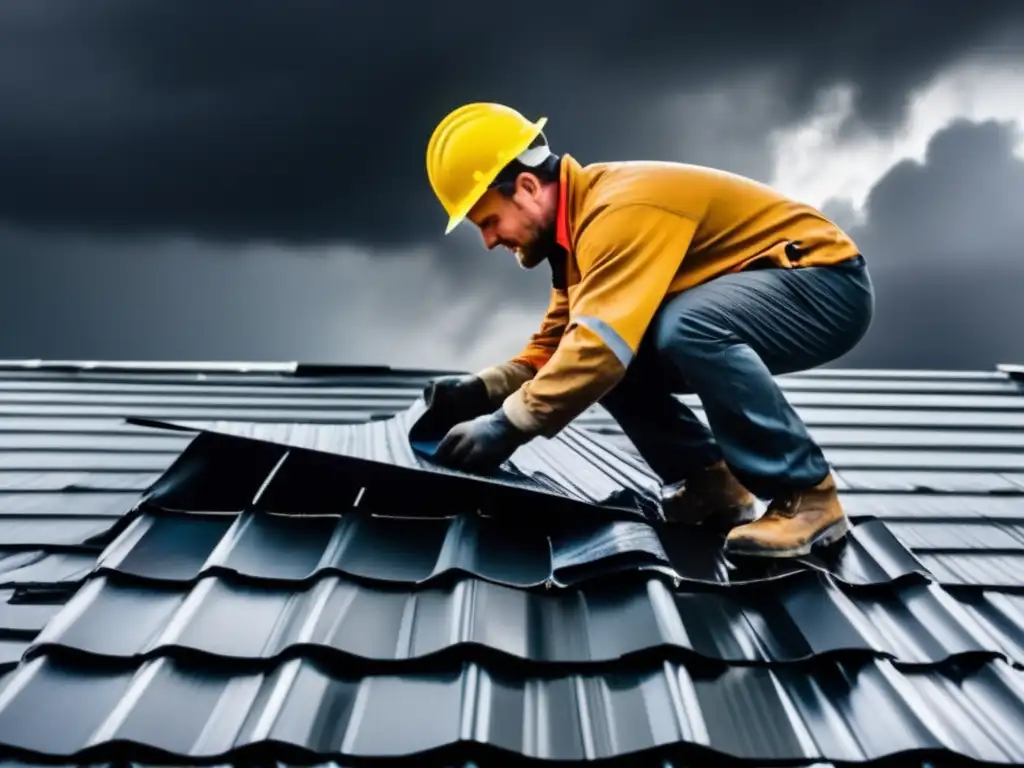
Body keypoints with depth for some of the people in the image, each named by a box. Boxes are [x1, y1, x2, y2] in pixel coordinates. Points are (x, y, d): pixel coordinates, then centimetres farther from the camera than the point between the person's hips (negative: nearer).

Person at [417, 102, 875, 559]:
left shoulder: (621, 208, -27)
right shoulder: (583, 220, 4)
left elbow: (602, 341, -37)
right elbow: (557, 344, 5)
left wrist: (508, 424, -33)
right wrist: (482, 389, -11)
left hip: (827, 282, -9)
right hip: (755, 291, 9)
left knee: (684, 328, -37)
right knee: (599, 362, -5)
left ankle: (807, 495, -20)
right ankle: (711, 483, 4)